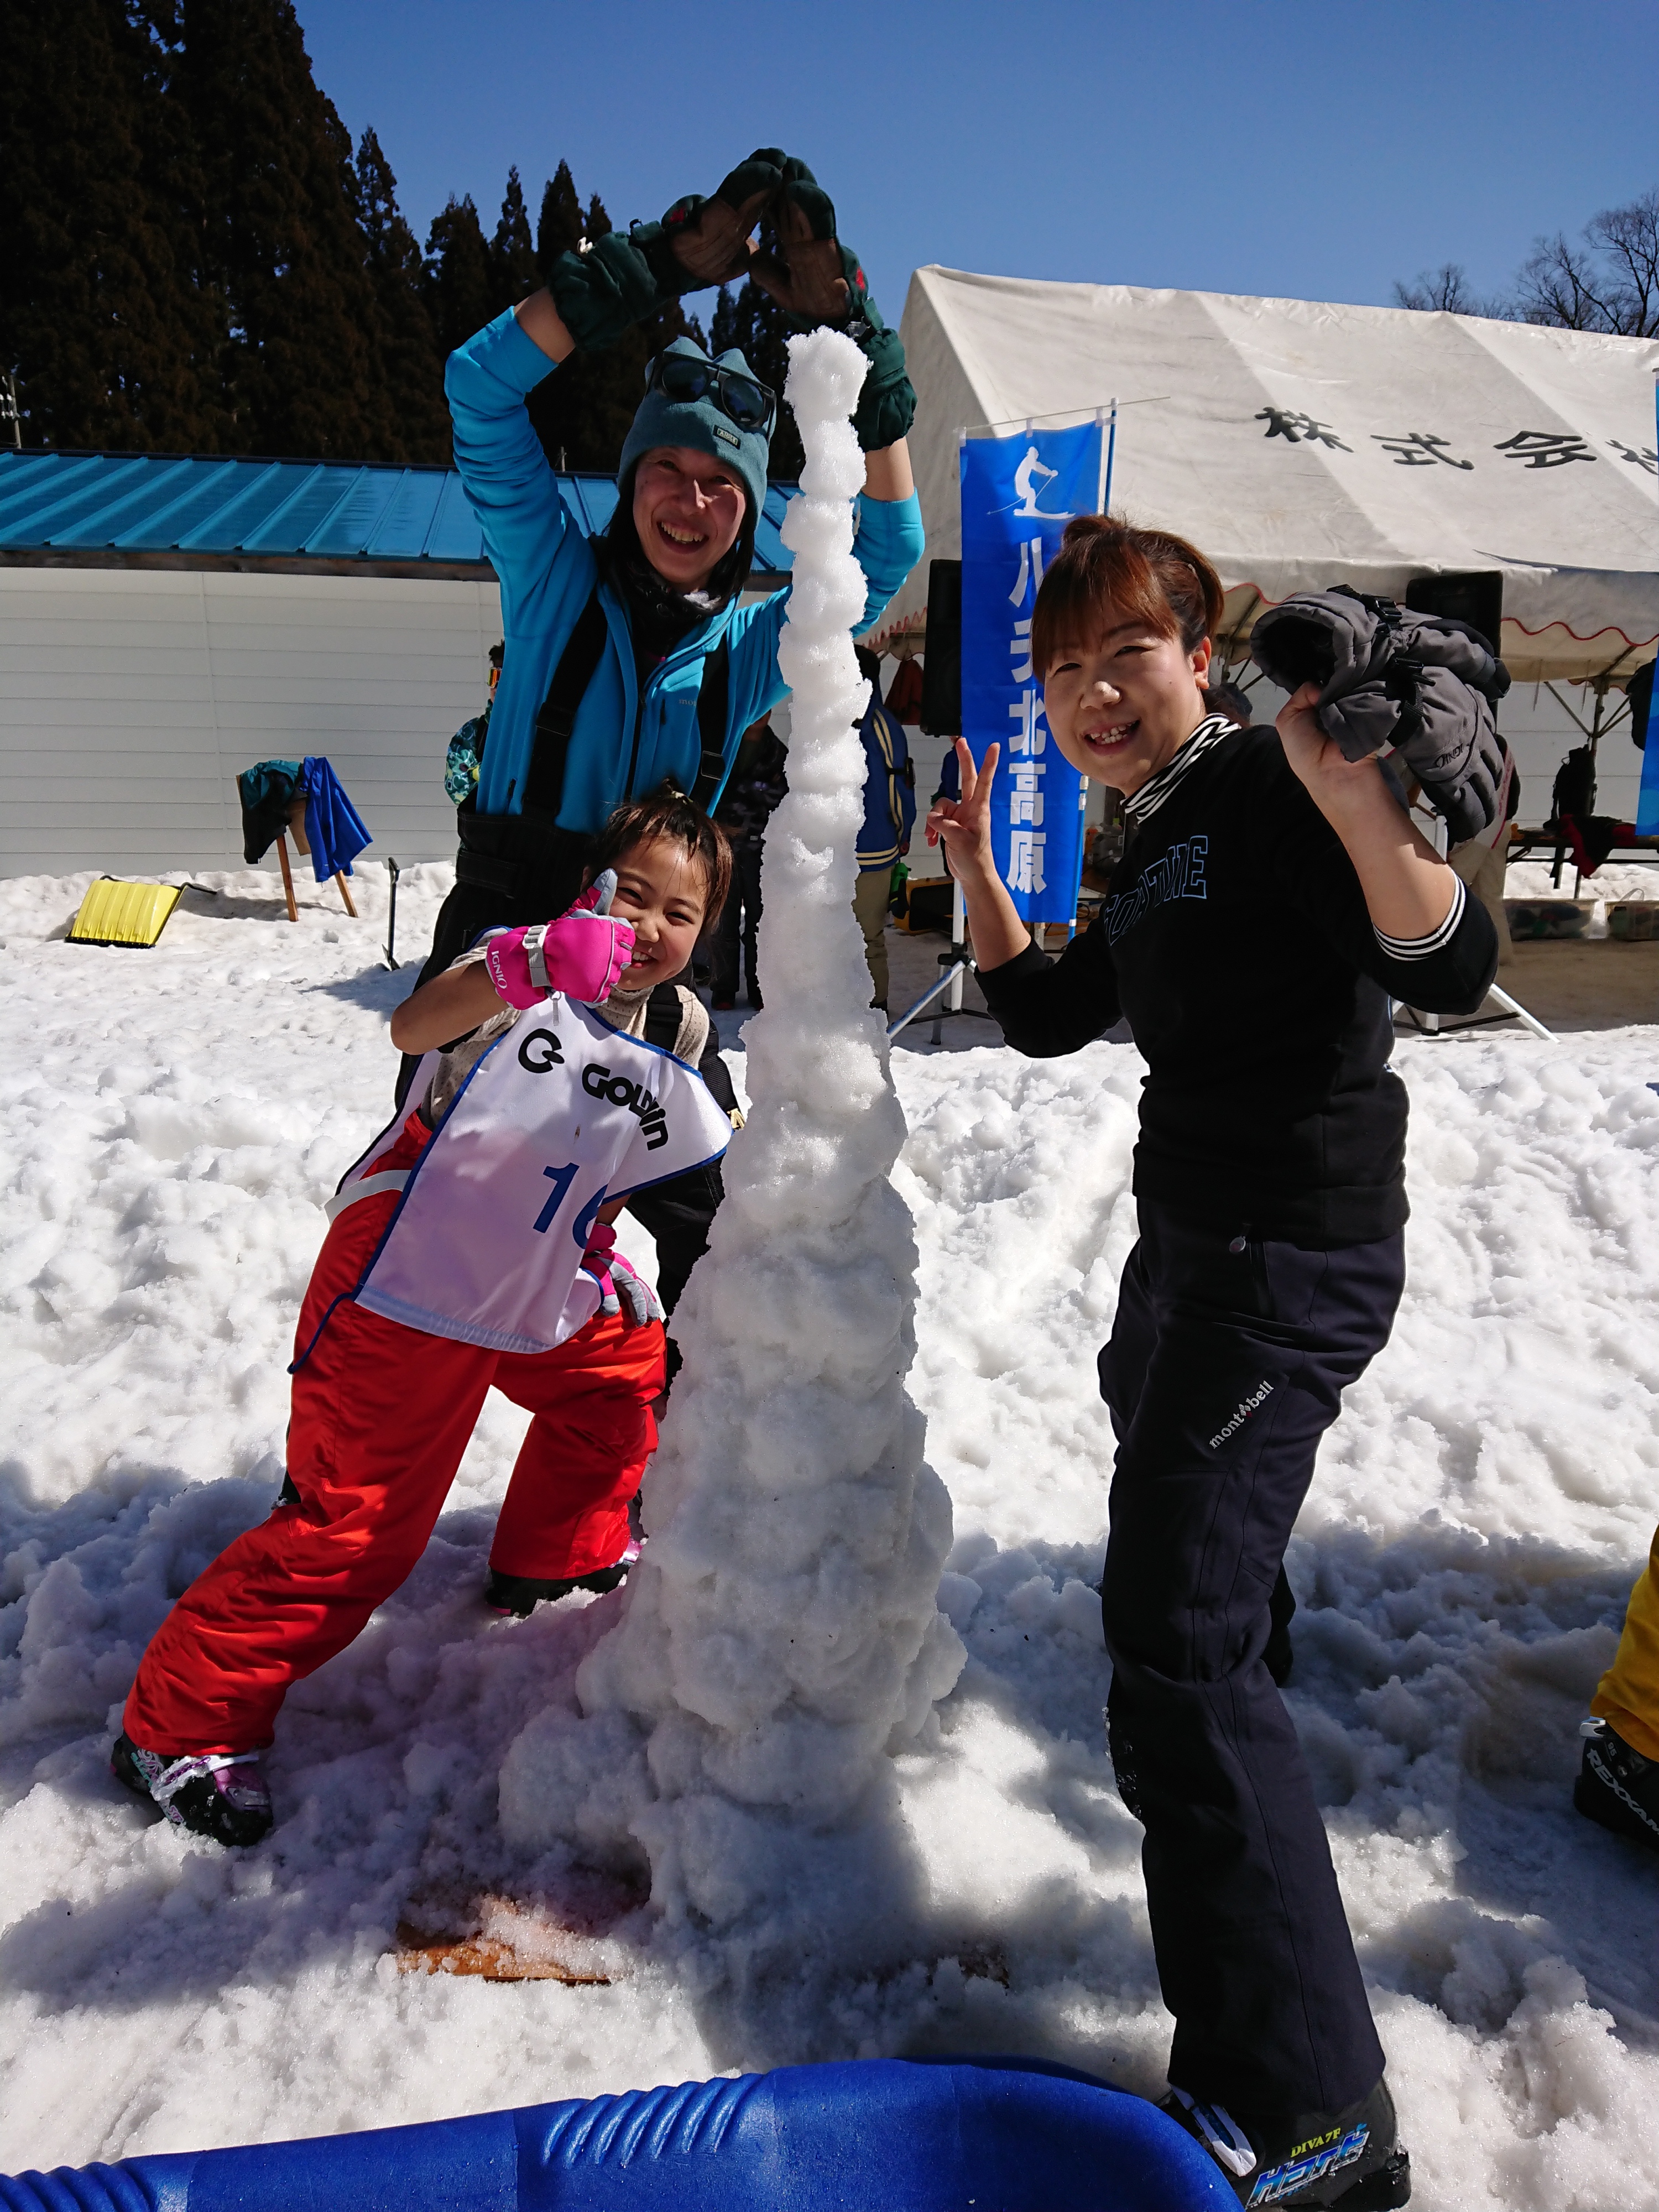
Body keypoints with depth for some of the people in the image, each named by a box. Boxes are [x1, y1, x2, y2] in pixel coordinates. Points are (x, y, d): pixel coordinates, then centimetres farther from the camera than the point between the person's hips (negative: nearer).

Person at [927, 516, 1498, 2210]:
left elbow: (1451, 968, -28)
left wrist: (1353, 799, -44)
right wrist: (972, 868, 14)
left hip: (1291, 1265, -11)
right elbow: (1047, 1018, 20)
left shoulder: (1265, 790, -15)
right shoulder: (1159, 837, 13)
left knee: (1178, 1640, -16)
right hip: (1195, 1242, 11)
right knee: (1150, 1459, 32)